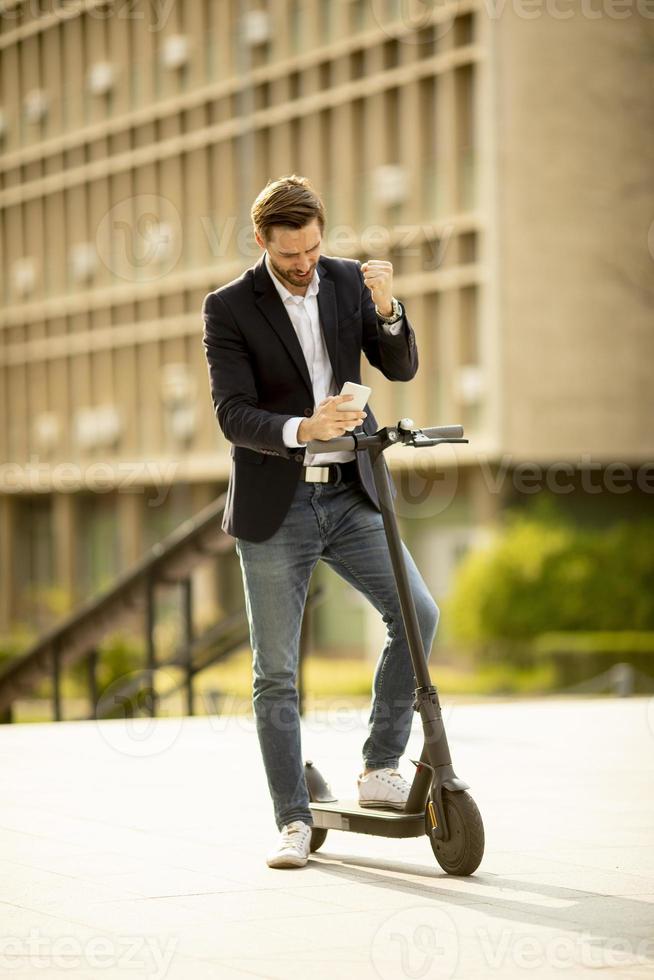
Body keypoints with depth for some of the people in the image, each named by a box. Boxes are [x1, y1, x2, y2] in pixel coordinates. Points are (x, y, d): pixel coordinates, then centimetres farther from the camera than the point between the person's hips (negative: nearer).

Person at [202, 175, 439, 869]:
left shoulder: (348, 282, 4)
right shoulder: (228, 309, -7)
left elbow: (401, 369, -1)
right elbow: (232, 414, -14)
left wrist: (387, 310, -21)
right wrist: (300, 429, -33)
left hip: (350, 497, 3)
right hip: (275, 507, -3)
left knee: (417, 613, -12)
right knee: (275, 672, 0)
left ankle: (380, 769, 3)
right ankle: (293, 821, 9)